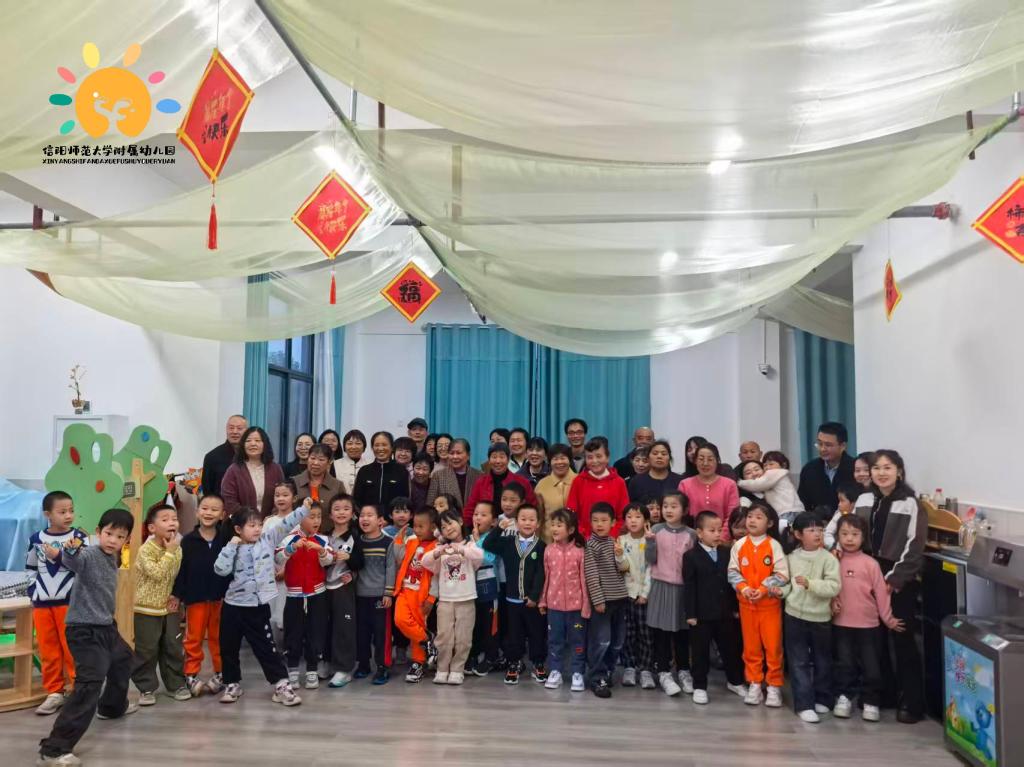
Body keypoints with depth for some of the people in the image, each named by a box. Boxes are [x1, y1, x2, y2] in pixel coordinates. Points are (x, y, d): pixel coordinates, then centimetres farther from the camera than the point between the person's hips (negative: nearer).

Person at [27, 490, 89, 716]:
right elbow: (31, 568, 16)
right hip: (41, 602, 3)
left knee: (73, 648, 2)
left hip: (70, 601, -3)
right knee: (48, 649, 9)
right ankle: (54, 692, 21)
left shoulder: (79, 536, -5)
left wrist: (59, 556, -18)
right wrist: (33, 592, 6)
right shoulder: (36, 539, 4)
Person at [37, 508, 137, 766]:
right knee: (90, 684, -20)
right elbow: (71, 561, -44)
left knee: (123, 658, 31)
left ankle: (113, 706, 55)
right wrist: (70, 550, -62)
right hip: (85, 630, -10)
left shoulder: (113, 558, 6)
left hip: (106, 626, 10)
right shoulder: (89, 554, -20)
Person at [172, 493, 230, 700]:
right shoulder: (188, 540, -3)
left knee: (219, 637, 11)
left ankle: (221, 674, 23)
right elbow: (181, 569, -3)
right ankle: (191, 676, 19)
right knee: (194, 638, 8)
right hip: (195, 597, 0)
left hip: (221, 597, 0)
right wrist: (177, 594, -8)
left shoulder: (226, 540, -3)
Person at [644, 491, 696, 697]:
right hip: (661, 586, -1)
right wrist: (650, 541, -21)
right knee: (660, 631, 2)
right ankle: (664, 673, 12)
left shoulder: (690, 534, 0)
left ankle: (684, 671, 25)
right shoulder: (656, 530, -3)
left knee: (682, 631, 9)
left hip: (683, 587, 1)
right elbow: (651, 561, -6)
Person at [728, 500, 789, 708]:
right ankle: (754, 684, 21)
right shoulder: (739, 545, -1)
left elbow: (782, 575, -11)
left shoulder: (774, 545, -8)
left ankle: (774, 686, 15)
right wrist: (743, 588, -15)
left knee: (773, 645, 2)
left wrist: (763, 589, -19)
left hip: (770, 602, -2)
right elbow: (733, 571, 1)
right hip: (746, 602, 3)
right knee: (751, 645, 10)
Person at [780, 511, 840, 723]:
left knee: (822, 661, 15)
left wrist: (810, 583, -27)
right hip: (794, 615, 1)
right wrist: (780, 589, -13)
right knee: (799, 661, 1)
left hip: (820, 617, -1)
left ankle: (822, 699, 32)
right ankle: (804, 704, 6)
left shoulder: (829, 558, -8)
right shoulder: (791, 558, 1)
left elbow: (834, 587, -17)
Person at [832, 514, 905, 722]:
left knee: (871, 665, 8)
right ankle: (844, 698, 23)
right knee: (844, 664, 10)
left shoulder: (870, 563, -6)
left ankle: (871, 702, 21)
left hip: (868, 624, -1)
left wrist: (888, 619, -1)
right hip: (841, 623, 1)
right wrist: (831, 603, -12)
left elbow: (881, 592, -3)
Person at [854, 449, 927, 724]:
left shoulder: (910, 504, -7)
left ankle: (912, 702, 9)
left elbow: (913, 548, -11)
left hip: (899, 581, -4)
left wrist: (893, 580, -14)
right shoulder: (864, 500, 8)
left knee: (903, 639, -1)